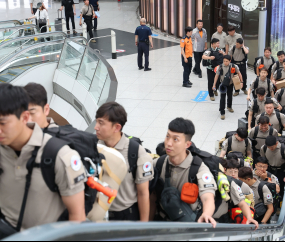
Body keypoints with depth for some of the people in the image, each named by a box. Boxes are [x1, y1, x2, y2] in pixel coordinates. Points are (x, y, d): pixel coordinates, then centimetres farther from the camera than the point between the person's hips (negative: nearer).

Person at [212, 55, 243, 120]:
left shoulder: (233, 67, -13)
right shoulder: (220, 67, -14)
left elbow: (239, 73, 0)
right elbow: (217, 76, -5)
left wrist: (241, 82, -2)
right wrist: (214, 85, -4)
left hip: (230, 84, 2)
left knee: (230, 96, 20)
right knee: (222, 98, -6)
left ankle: (229, 107, 48)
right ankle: (222, 113, -2)